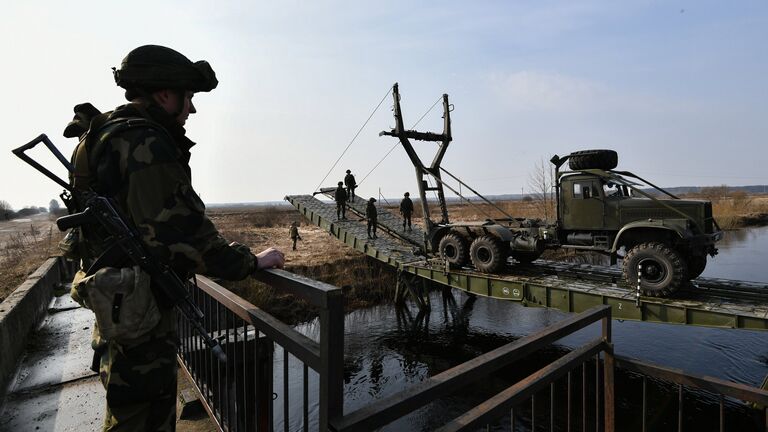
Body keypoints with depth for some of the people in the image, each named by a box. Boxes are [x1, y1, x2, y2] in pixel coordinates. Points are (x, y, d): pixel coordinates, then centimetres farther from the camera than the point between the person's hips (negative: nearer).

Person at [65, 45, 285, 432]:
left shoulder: (105, 135, 11)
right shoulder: (147, 144, -22)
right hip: (141, 311, -10)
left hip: (117, 303, 10)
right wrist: (251, 262, -17)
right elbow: (182, 233, -27)